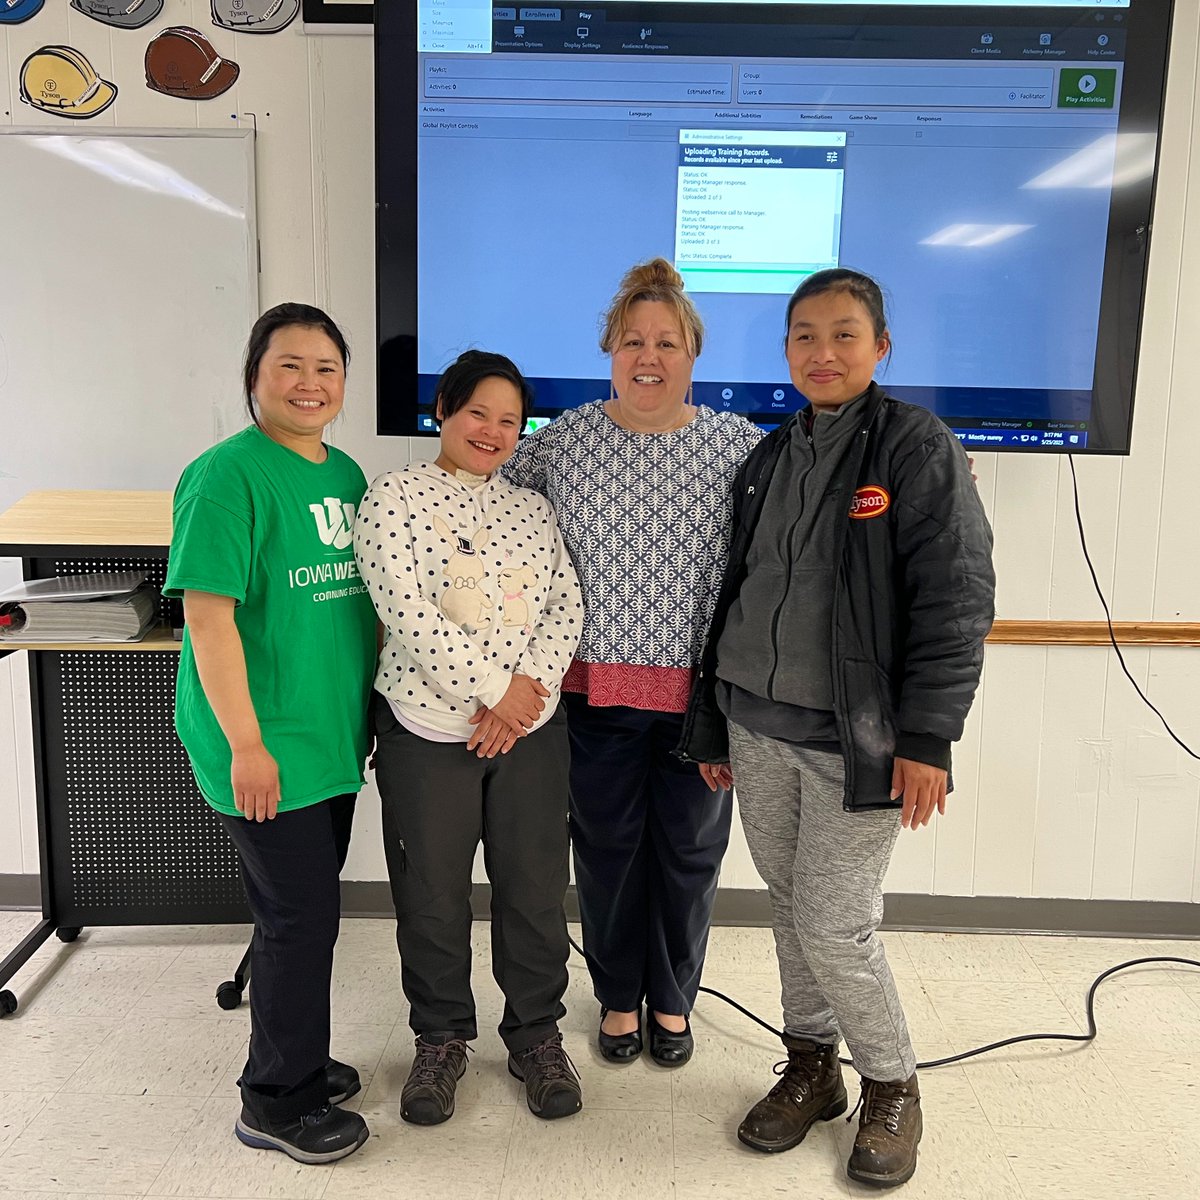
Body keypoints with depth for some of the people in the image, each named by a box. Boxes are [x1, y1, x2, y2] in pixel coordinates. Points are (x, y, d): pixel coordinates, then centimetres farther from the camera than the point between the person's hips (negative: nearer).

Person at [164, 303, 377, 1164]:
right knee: (300, 917, 3)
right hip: (267, 750, -7)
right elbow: (208, 615, -19)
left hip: (335, 737, 8)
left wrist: (371, 701, 16)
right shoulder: (228, 476, -15)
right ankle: (275, 1103, 24)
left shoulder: (346, 473, 9)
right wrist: (246, 744, -20)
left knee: (306, 909, 19)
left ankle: (297, 1061, 39)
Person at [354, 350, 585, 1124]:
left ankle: (537, 1035, 32)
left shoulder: (532, 508, 11)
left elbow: (568, 607, 5)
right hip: (428, 731, -3)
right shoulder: (393, 497, -3)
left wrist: (530, 682, -12)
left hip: (530, 728, 4)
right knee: (433, 896, 10)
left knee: (537, 888, 11)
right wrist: (494, 687, -15)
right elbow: (407, 611, -14)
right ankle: (442, 1038, 33)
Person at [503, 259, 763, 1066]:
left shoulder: (741, 446, -3)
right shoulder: (563, 441, 0)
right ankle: (619, 995, 38)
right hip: (598, 687, 1)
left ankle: (672, 998, 38)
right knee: (607, 846, 14)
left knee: (689, 849, 14)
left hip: (700, 690, 0)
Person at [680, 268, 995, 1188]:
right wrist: (712, 721, 13)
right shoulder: (769, 459, 10)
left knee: (835, 929, -1)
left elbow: (957, 601, -12)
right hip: (758, 729, 6)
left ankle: (892, 1087, 27)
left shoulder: (919, 447, -7)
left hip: (857, 740, -5)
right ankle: (811, 1069, 36)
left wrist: (926, 738, -16)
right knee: (791, 912, 15)